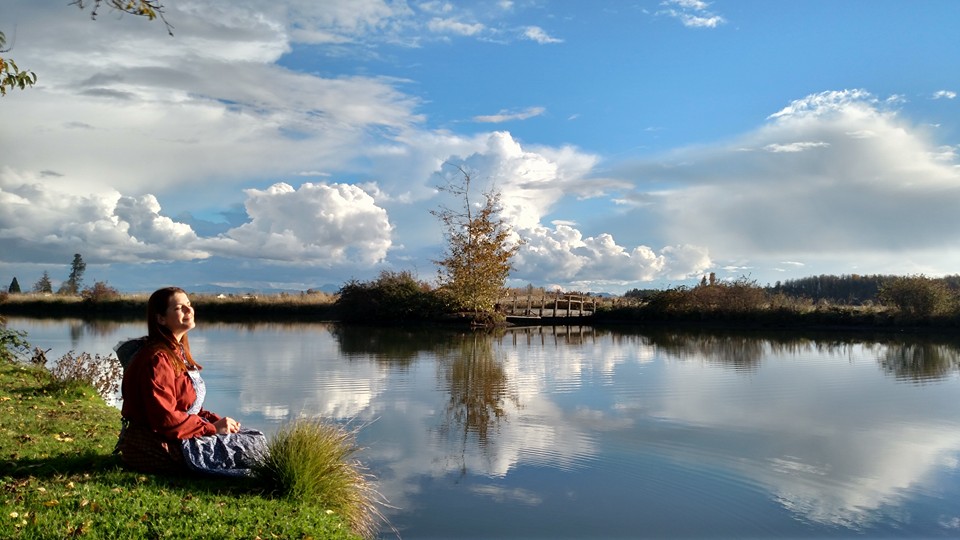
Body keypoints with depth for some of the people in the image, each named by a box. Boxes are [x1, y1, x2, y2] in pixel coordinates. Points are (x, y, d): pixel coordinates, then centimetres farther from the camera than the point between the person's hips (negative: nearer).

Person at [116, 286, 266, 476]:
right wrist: (213, 427, -18)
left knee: (256, 437, 9)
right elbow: (164, 418, -24)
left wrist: (216, 420, 0)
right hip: (160, 445, -10)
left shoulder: (178, 351, 11)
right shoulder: (158, 359, -19)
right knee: (254, 447, -13)